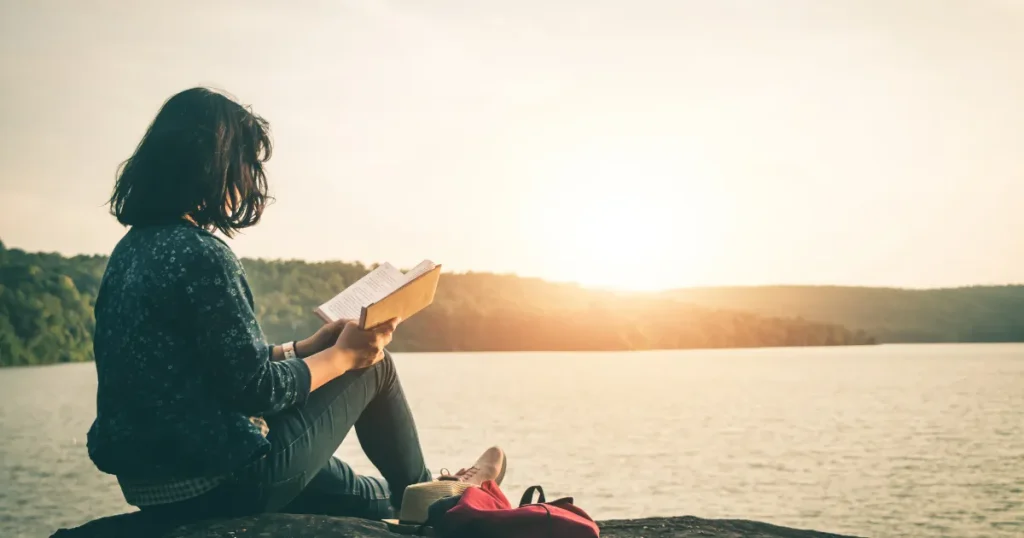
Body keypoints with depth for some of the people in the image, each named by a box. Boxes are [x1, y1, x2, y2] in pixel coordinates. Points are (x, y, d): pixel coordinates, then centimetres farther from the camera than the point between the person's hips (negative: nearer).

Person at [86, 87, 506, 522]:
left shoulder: (133, 247, 7)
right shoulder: (201, 255, -22)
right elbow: (256, 390, -20)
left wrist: (306, 348, 14)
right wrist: (345, 355, -4)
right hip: (223, 481, -8)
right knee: (375, 366, 12)